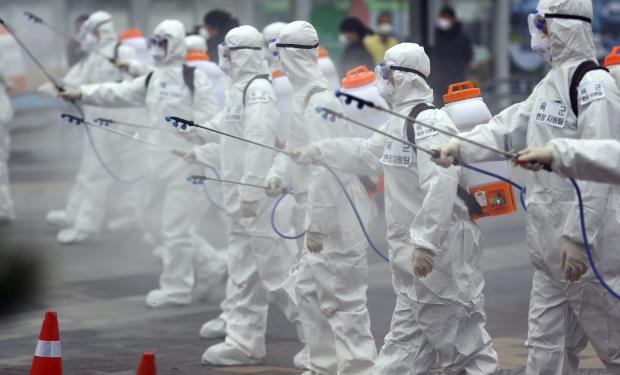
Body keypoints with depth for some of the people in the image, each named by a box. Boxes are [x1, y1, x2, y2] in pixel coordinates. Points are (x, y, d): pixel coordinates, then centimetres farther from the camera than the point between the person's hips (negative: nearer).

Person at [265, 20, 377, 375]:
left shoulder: (319, 102, -20)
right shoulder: (306, 95, 10)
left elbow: (325, 168, -24)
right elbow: (298, 146, 19)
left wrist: (315, 224, -22)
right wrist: (279, 173, -1)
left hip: (335, 218, -10)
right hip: (326, 216, 10)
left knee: (343, 300, -5)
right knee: (309, 290, 18)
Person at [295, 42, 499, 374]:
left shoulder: (429, 121, -17)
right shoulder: (398, 121, 14)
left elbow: (440, 184, -27)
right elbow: (364, 154, 32)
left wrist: (424, 242, -31)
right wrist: (319, 150, 37)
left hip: (441, 246, -10)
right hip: (415, 247, 10)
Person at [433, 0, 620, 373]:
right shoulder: (550, 84, 14)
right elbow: (510, 127, 14)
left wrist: (579, 238, -23)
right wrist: (462, 146, -3)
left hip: (588, 243, -9)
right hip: (552, 245, 9)